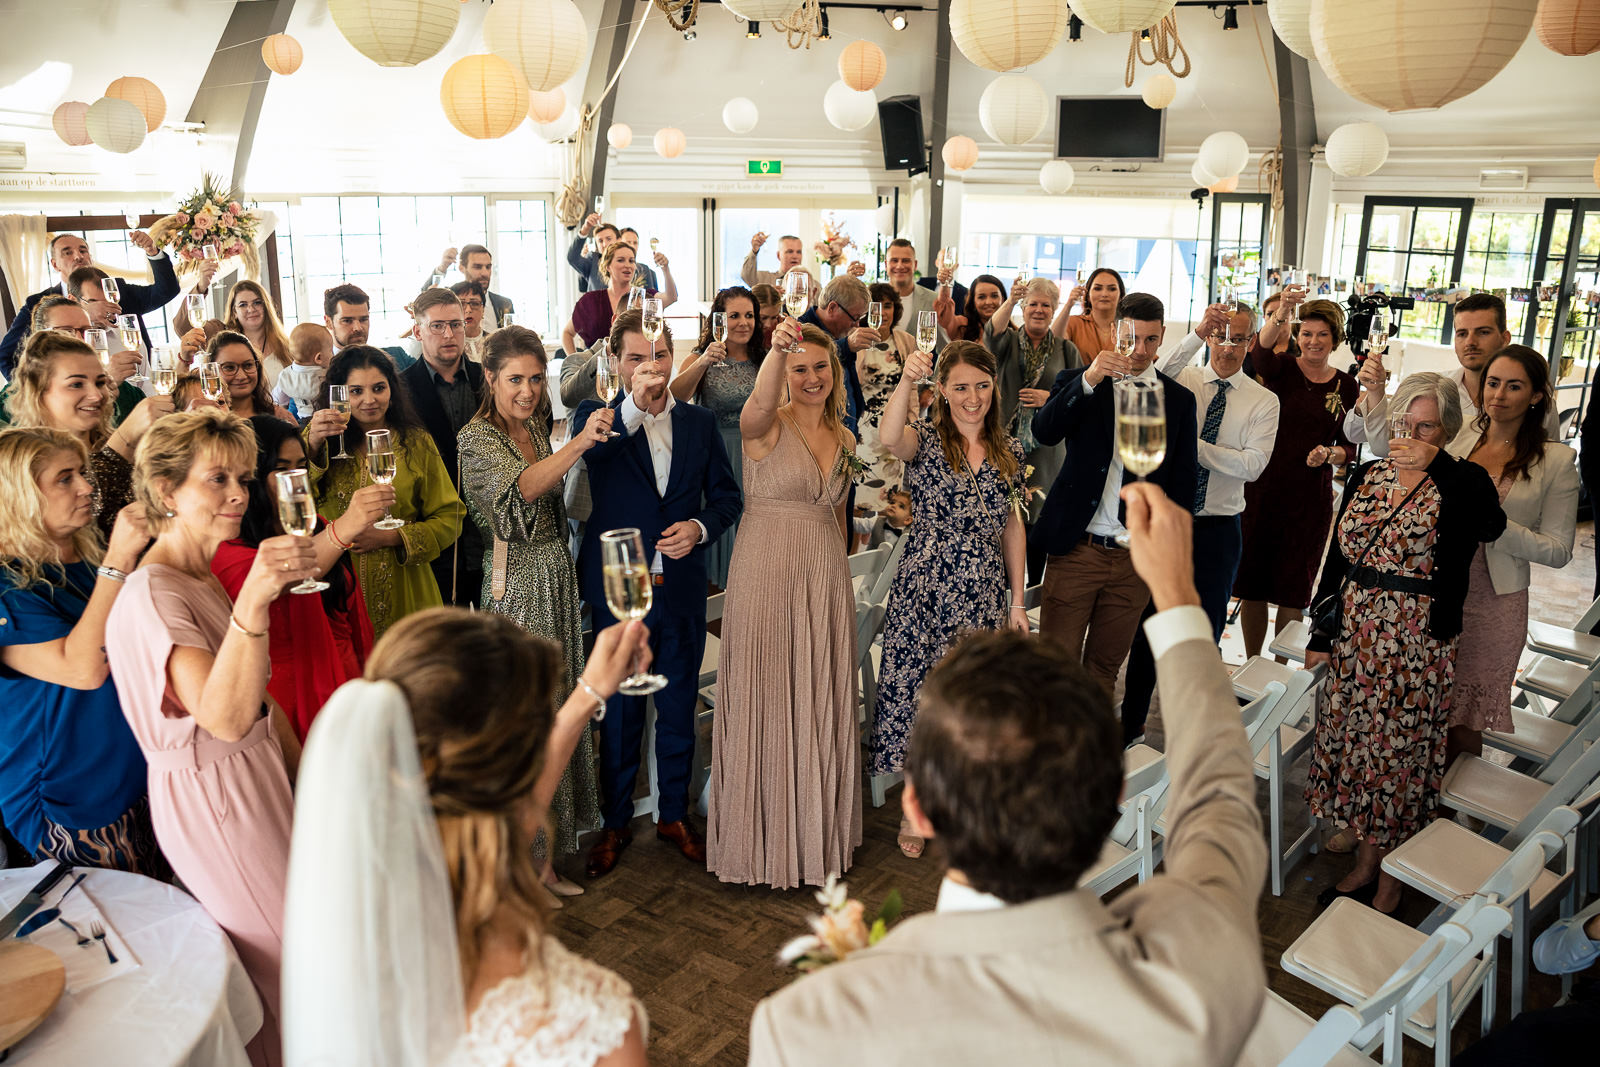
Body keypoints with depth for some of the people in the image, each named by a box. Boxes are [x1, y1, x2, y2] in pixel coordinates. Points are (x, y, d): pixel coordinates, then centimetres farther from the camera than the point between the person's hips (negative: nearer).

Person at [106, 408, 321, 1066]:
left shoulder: (204, 575, 7)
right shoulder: (153, 596, -23)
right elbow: (226, 718, -35)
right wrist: (252, 603, -47)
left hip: (258, 782, 9)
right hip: (209, 796, -9)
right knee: (284, 959, 7)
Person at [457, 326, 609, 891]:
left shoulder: (538, 427, 13)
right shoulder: (476, 438, -9)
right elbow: (521, 487, -31)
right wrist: (579, 443, -42)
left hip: (557, 581, 7)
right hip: (513, 586, -7)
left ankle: (543, 859, 22)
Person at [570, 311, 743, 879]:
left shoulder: (700, 422, 6)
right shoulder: (597, 416, -4)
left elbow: (727, 494, 10)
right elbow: (584, 452, -28)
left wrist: (701, 526, -11)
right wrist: (634, 406, -44)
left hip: (681, 589, 3)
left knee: (679, 708, 14)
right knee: (618, 713, 10)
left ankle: (674, 813, 32)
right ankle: (616, 822, 27)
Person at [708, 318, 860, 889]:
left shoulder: (845, 439, 9)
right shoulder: (767, 426, -9)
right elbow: (760, 402, -34)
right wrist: (776, 348, -51)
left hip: (827, 579, 5)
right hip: (767, 578, -5)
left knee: (820, 706, 13)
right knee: (765, 702, 3)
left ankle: (817, 831, 30)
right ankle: (764, 837, 21)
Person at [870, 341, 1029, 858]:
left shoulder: (1008, 450, 7)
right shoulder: (925, 440, -5)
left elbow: (1012, 528, 11)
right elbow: (890, 439, -30)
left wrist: (1018, 601, 9)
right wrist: (907, 381, -46)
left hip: (985, 595, 3)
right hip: (925, 591, -3)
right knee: (918, 689, 4)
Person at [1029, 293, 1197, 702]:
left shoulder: (1180, 399, 9)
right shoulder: (1079, 382, 2)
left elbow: (1182, 480, 11)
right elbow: (1044, 432, -18)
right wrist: (1088, 379, -31)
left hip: (1138, 557, 2)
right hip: (1076, 549, -2)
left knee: (1105, 667, 13)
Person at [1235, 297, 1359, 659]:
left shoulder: (1346, 386, 6)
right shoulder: (1282, 369, 0)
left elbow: (1349, 446, 10)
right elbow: (1261, 351, -25)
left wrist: (1330, 455, -12)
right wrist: (1281, 314, -41)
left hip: (1311, 498, 2)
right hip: (1263, 489, -1)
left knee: (1294, 590, 8)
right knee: (1252, 584, 6)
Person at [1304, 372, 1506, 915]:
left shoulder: (1462, 483, -8)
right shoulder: (1367, 476, 6)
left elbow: (1490, 526, -31)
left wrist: (1436, 466, -30)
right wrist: (1320, 634, 7)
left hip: (1417, 645, -5)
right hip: (1355, 637, 5)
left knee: (1401, 754, 7)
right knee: (1353, 745, 13)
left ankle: (1390, 879, 25)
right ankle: (1364, 863, 32)